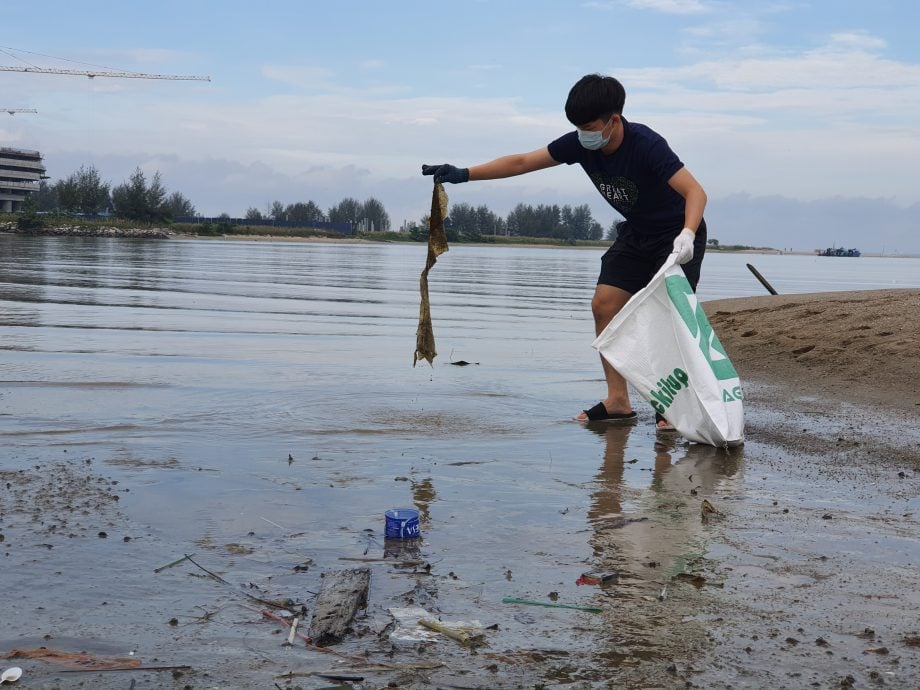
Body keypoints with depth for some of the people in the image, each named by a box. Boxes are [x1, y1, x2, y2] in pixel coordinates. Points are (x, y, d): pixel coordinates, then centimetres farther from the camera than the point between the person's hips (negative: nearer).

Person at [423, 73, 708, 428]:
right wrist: (465, 174, -12)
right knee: (604, 304, -6)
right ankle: (618, 402, -2)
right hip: (636, 233, 7)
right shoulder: (580, 144, -12)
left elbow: (695, 191, -38)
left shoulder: (646, 145, -31)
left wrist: (687, 235, -56)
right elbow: (522, 162, -6)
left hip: (678, 235, -6)